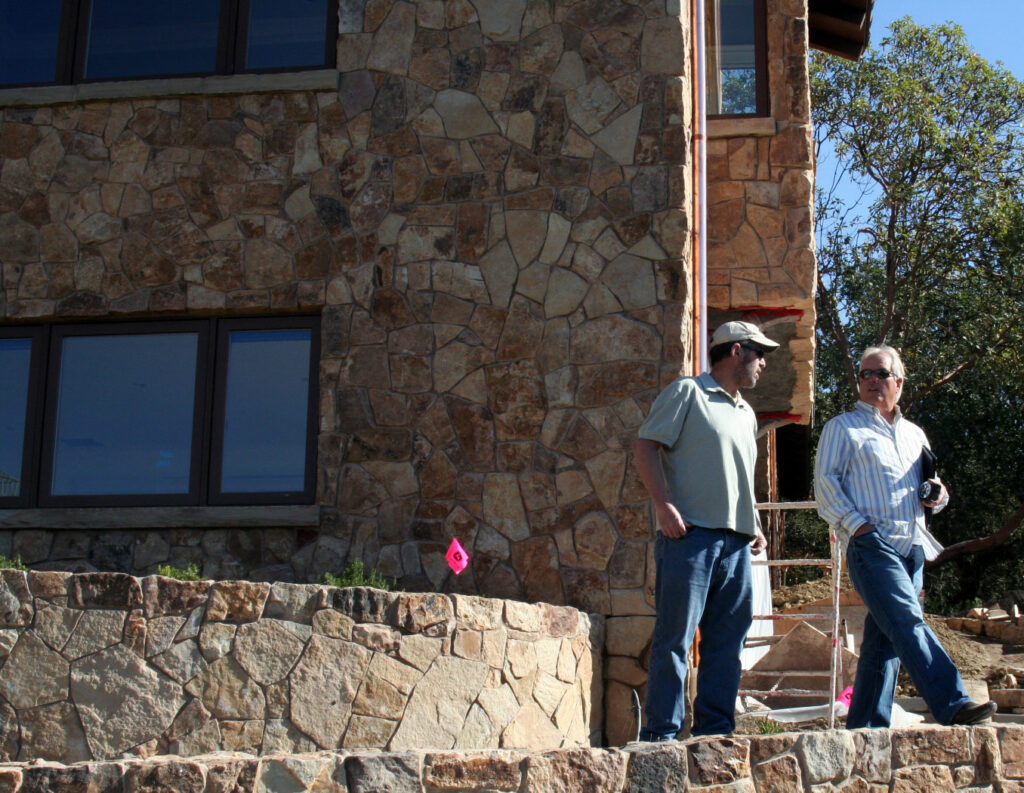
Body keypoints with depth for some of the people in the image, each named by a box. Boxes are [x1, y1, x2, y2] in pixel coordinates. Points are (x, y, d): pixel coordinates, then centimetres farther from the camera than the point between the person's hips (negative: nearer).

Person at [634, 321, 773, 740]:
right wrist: (663, 505, -16)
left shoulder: (746, 414, 25)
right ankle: (662, 731, -3)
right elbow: (645, 446, -6)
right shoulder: (687, 392, 1)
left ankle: (715, 728, 12)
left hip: (736, 541, 8)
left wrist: (755, 526, 19)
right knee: (675, 637, -7)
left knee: (728, 640, 6)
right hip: (691, 533, -8)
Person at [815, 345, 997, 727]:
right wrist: (857, 523, -14)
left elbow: (929, 486, 31)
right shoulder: (842, 428, 9)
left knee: (884, 638, 4)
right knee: (908, 623, -20)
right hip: (872, 542, -6)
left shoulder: (914, 434, 25)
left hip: (913, 546, 6)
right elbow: (825, 481, -1)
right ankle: (952, 706, -29)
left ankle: (864, 727, 7)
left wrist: (938, 494, 6)